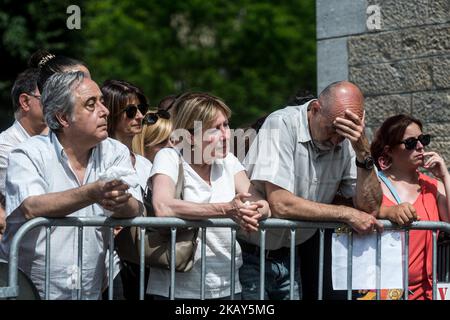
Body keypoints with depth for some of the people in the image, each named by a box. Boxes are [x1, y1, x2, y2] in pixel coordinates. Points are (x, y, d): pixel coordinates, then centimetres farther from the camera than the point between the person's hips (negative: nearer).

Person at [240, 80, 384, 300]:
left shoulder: (347, 142, -2)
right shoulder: (282, 124, -19)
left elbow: (369, 209, -8)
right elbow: (280, 204, -28)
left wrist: (363, 152, -20)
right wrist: (346, 214, -20)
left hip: (289, 256, 5)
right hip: (251, 254, -5)